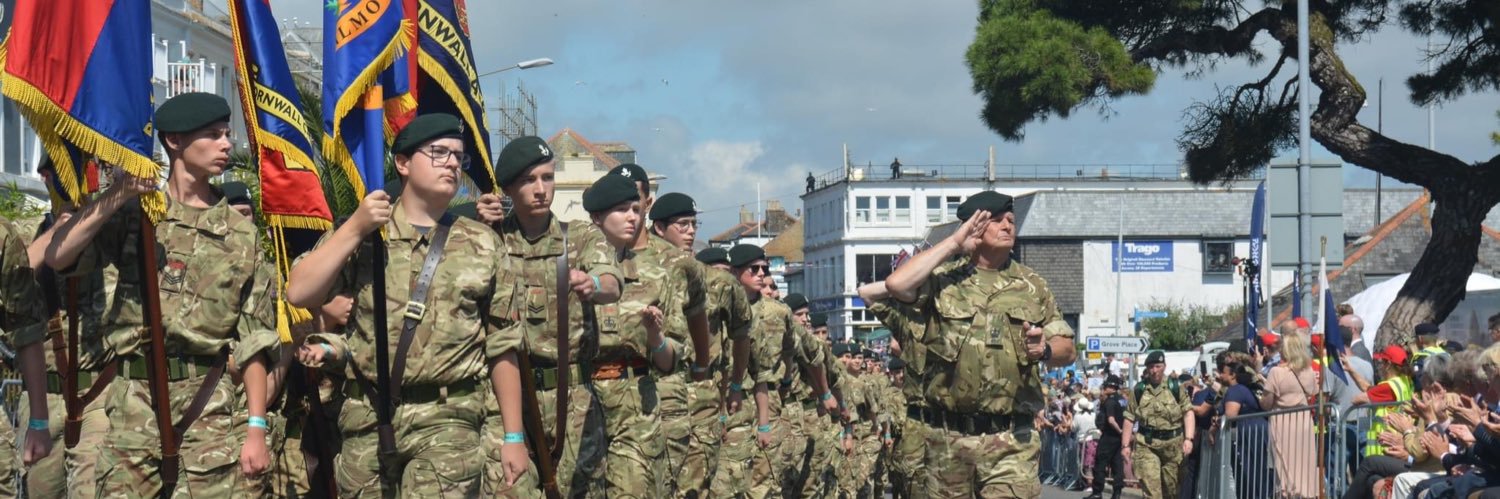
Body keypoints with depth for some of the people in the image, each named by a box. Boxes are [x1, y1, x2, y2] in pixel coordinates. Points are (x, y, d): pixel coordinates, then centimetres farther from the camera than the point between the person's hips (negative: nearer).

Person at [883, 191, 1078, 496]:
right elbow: (896, 285, -15)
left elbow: (1067, 350, 13)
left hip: (1010, 440, 0)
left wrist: (1045, 350, -12)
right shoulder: (944, 282, 6)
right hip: (947, 436, 0)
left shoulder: (1032, 286, 13)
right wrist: (953, 244, -6)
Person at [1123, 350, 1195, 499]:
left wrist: (1188, 439, -13)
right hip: (1146, 444, 0)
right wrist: (1125, 444, 4)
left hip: (1172, 444, 0)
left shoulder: (1176, 388, 2)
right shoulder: (1139, 390, 5)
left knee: (1170, 486, 10)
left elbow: (1188, 413, -2)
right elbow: (1129, 418, 8)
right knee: (1150, 487, -12)